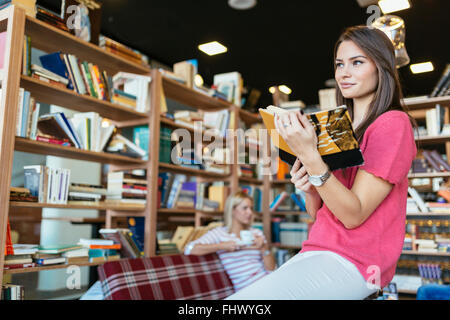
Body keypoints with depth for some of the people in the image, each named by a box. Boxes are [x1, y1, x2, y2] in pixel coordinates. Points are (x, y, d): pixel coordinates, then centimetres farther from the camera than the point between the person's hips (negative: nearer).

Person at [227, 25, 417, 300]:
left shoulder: (393, 123, -6)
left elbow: (353, 215, -15)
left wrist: (311, 157, -25)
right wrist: (310, 189, -7)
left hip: (351, 263, -7)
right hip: (318, 251, 7)